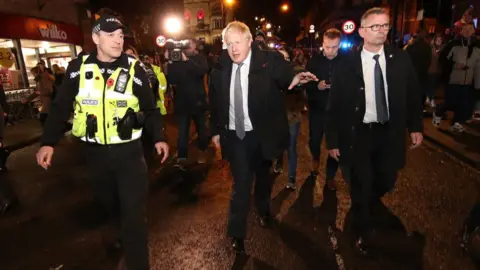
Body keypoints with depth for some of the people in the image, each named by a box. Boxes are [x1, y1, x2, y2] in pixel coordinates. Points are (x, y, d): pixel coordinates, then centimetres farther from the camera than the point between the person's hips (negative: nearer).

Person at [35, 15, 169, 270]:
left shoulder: (134, 69, -4)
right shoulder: (78, 67, -1)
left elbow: (150, 109, 2)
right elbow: (61, 107, 3)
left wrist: (158, 137, -10)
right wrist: (48, 142, -5)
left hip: (129, 151, -3)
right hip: (95, 153, 3)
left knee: (133, 211, -2)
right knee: (110, 204, 21)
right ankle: (129, 245, 49)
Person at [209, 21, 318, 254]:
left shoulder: (270, 60, -10)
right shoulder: (220, 68, -2)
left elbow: (284, 75, -24)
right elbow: (215, 102, 6)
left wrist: (294, 79, -48)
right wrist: (216, 130, 10)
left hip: (262, 134, 0)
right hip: (235, 135, 1)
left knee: (263, 176, 21)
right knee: (241, 184, 4)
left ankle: (263, 210, 50)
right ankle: (236, 232, 21)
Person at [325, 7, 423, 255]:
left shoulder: (401, 59, -1)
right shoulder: (347, 64, -10)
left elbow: (412, 95, 8)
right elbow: (334, 105, -7)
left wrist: (415, 126, 6)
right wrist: (333, 140, -7)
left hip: (389, 133, 3)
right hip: (358, 134, -3)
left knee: (386, 182, 16)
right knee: (361, 187, 8)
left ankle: (367, 206, 52)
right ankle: (363, 232, 34)